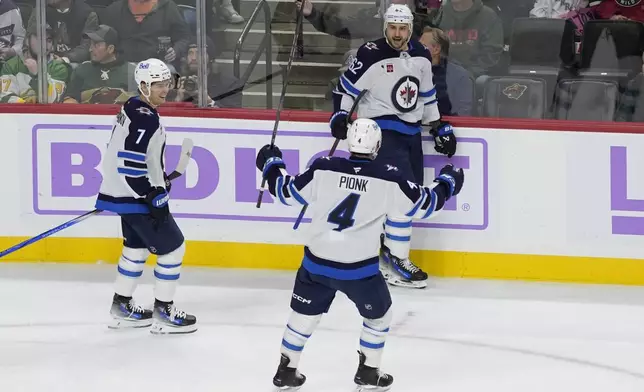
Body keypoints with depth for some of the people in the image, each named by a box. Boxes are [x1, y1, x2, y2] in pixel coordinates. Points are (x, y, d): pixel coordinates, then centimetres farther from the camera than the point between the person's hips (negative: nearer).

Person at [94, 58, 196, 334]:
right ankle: (163, 313, 3)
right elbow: (130, 164, -29)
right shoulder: (144, 119, -23)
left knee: (137, 247, 22)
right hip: (135, 197, -10)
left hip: (126, 194, 10)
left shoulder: (134, 109, 9)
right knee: (172, 247, -2)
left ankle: (122, 307, 31)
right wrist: (154, 197, -23)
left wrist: (158, 183, 24)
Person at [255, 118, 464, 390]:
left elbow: (287, 192, 4)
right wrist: (447, 182, 22)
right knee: (379, 316, 22)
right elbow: (423, 204, 2)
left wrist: (272, 164, 23)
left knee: (304, 315, 22)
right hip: (360, 269, -2)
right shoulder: (389, 180, -9)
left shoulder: (323, 169, -6)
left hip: (317, 262, 2)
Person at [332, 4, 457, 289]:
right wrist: (340, 116, -18)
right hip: (382, 131, -7)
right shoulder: (370, 55, -13)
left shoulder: (421, 56, 6)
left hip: (411, 133, 8)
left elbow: (426, 94, 19)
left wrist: (438, 126, 18)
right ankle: (396, 263, -13)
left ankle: (388, 251, 22)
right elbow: (347, 87, -6)